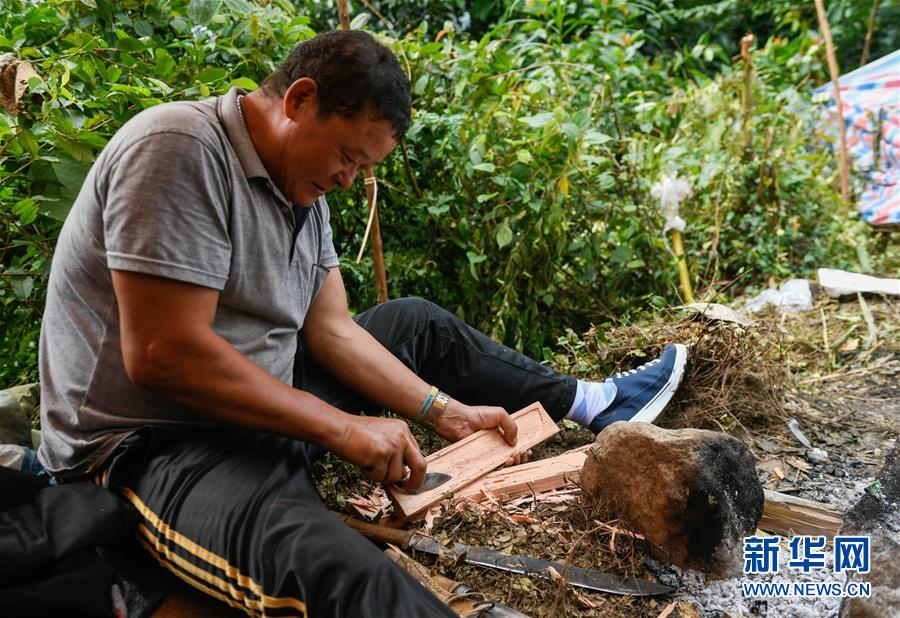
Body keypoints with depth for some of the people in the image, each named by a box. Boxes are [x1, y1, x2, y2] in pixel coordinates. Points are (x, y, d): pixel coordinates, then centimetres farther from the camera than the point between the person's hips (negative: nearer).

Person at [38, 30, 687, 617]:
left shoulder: (303, 187, 5)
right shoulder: (180, 149, -22)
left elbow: (331, 329, 6)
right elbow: (161, 355, -27)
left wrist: (445, 411, -1)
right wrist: (343, 429, -23)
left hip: (271, 403, 9)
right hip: (154, 442, -9)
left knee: (416, 322, 15)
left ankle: (589, 403, 29)